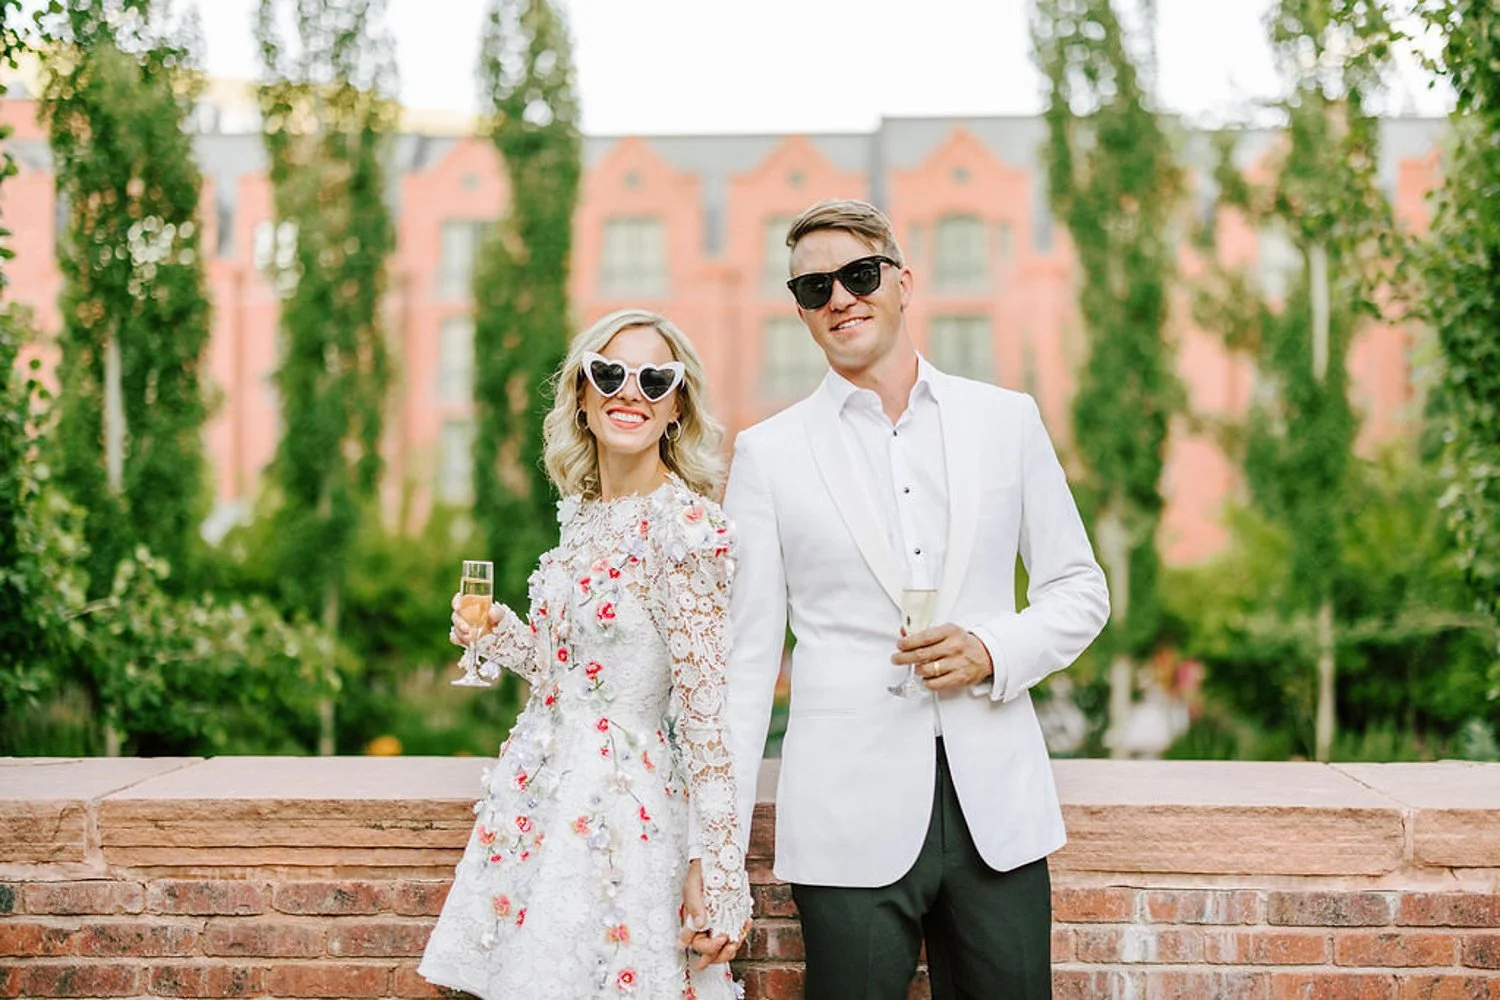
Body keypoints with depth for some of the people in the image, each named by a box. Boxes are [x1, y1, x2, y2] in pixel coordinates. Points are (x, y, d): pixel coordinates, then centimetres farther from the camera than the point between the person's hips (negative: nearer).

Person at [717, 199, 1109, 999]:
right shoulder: (767, 453, 4)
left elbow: (1080, 589, 13)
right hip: (851, 815, -1)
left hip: (998, 809, 2)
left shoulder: (1007, 421, 9)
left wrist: (994, 651, -8)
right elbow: (744, 659, 4)